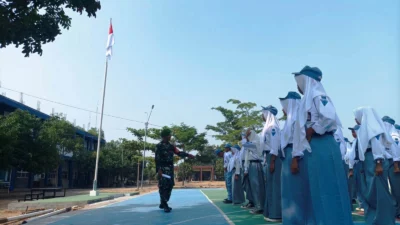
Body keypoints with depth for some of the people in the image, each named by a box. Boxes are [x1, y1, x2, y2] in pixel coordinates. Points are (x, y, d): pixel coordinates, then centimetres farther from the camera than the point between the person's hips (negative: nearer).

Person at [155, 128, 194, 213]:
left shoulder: (171, 146, 14)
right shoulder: (159, 146, -7)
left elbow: (179, 153, 8)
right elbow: (157, 158, -12)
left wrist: (187, 155, -5)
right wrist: (158, 169, -19)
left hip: (170, 169, 7)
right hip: (163, 169, -7)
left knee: (169, 186, 9)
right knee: (163, 186, -7)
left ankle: (163, 203, 21)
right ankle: (165, 205, -2)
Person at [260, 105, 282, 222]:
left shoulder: (272, 126, -12)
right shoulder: (268, 126, 17)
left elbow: (275, 145, -18)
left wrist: (272, 162, -20)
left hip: (273, 157, -10)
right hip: (268, 156, 10)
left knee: (274, 184, -6)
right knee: (270, 184, 11)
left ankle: (276, 214, -2)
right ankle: (271, 212, 18)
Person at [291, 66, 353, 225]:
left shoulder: (318, 96, -4)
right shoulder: (304, 103, 20)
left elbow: (330, 117, -25)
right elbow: (299, 131, 17)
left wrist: (312, 130, -10)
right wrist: (296, 157, 14)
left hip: (323, 147, -9)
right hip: (310, 150, 9)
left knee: (328, 190, -4)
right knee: (316, 192, 11)